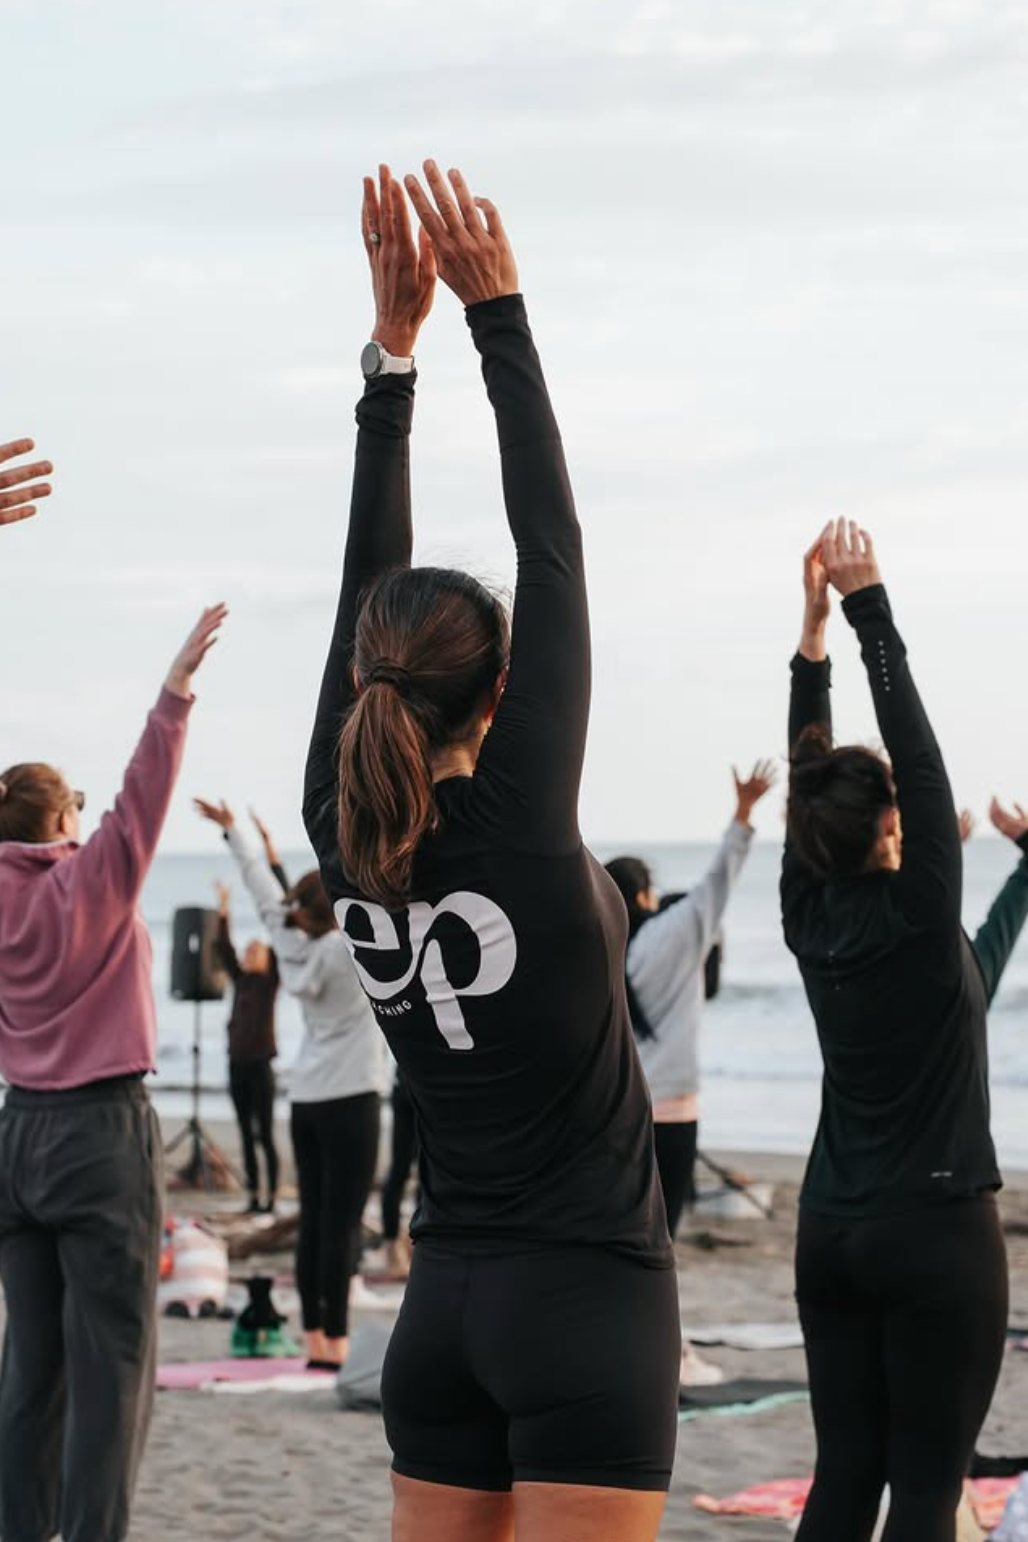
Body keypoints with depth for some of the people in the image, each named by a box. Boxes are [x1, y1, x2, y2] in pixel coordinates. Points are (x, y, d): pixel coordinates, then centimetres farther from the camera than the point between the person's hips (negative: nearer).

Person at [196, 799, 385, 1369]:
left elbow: (267, 894, 17)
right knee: (341, 1225, -7)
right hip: (349, 1099, -7)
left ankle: (316, 1341, 9)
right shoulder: (347, 947, -11)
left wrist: (234, 832, 29)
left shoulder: (296, 944, 6)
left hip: (306, 1100, 7)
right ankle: (335, 1343, -9)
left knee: (314, 1222, 7)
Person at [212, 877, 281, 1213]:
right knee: (246, 1135, 8)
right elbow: (224, 948, 11)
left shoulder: (270, 980, -1)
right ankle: (254, 1197, 12)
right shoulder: (240, 980, 13)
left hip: (260, 1062, -6)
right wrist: (223, 909, 5)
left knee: (265, 1135, -4)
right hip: (237, 1062, 6)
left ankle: (271, 1198, -2)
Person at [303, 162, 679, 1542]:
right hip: (586, 1300, -6)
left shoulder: (345, 840, -1)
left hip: (445, 1310, 6)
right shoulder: (520, 828, -14)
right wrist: (496, 313, -5)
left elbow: (368, 584, 5)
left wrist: (396, 344, 6)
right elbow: (553, 545, -11)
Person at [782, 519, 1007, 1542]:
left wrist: (814, 625, 6)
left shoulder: (810, 917, 2)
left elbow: (806, 772, 8)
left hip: (832, 1231, 7)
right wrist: (867, 610, -14)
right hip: (935, 1231, -6)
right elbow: (917, 750, -16)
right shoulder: (918, 918, -14)